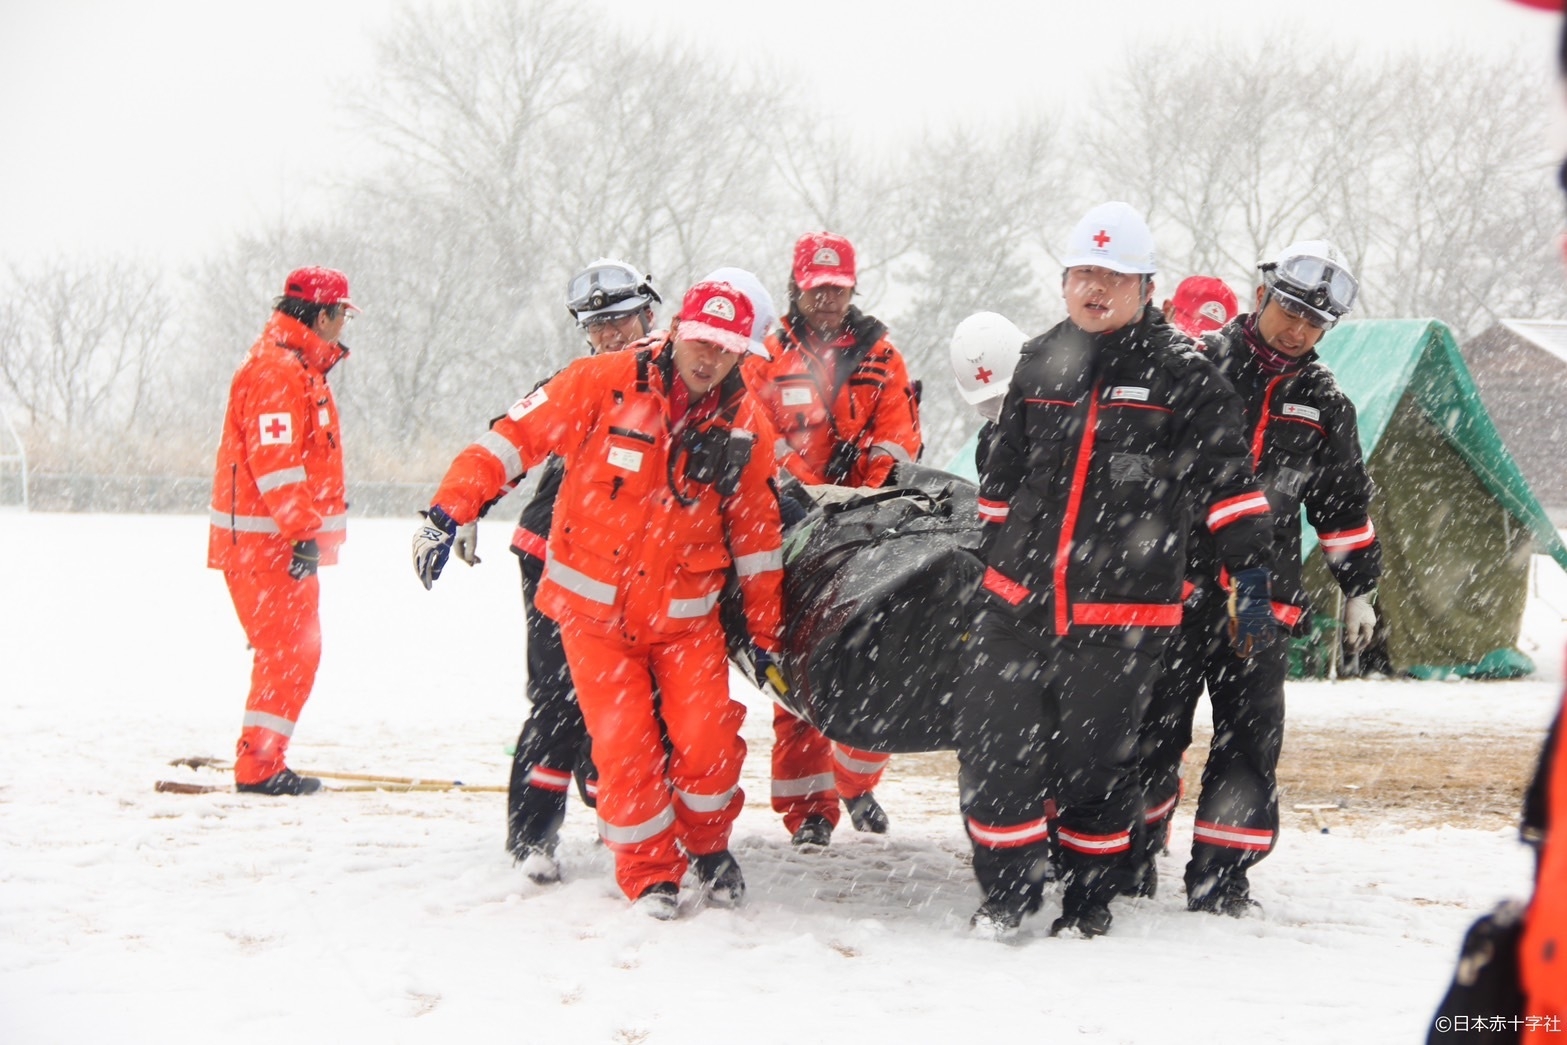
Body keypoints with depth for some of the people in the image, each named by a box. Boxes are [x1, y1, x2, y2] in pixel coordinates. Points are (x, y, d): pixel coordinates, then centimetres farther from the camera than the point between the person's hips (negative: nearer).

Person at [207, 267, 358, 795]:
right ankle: (258, 766, -7)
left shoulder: (299, 366, 18)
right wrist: (304, 532, -26)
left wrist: (307, 528, 27)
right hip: (264, 541, -11)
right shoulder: (276, 370, -17)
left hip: (285, 538, 11)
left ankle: (264, 761, 21)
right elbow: (274, 461, -24)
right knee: (289, 650, -10)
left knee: (295, 651, 14)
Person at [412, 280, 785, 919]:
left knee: (706, 739, -11)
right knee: (625, 746, -7)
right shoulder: (605, 382, -11)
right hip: (593, 608, -2)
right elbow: (517, 435, -9)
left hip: (686, 612, 2)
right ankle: (649, 873, 12)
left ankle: (708, 846, 17)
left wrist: (765, 631, 10)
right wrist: (449, 511, -16)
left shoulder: (744, 426, -1)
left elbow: (757, 535, 8)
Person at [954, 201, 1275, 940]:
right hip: (1017, 599, 4)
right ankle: (1007, 888, 14)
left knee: (1094, 760, 3)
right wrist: (989, 562, 25)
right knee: (993, 746, -2)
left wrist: (1252, 573, -8)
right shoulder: (1041, 364, 12)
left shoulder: (1182, 374, -3)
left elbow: (1226, 479, -3)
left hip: (1120, 612, -4)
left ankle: (1091, 893, 22)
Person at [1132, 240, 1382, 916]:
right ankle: (1133, 857, 17)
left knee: (1251, 740, 0)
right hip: (1172, 584, -3)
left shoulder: (1323, 404, 11)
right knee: (1154, 730, 3)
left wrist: (1360, 588, 18)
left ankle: (1220, 873, 9)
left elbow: (1345, 505, 20)